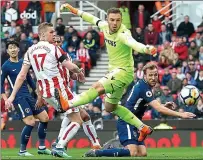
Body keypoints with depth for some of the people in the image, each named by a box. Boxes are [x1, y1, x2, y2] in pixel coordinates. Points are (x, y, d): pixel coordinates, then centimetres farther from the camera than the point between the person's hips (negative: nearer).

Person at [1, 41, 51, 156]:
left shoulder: (23, 63, 13)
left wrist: (39, 94, 20)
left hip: (28, 96, 7)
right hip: (18, 98, -7)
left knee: (45, 118, 6)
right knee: (31, 122, -18)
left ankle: (42, 147, 16)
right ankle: (22, 150, -5)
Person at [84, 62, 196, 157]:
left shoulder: (142, 84, 10)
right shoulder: (144, 88, -20)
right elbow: (159, 109, -27)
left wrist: (163, 106, 12)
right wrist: (180, 114, -28)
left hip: (133, 124, 10)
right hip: (127, 123, -10)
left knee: (142, 153, 0)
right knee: (133, 153, -23)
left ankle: (110, 149, 11)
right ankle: (96, 153, -19)